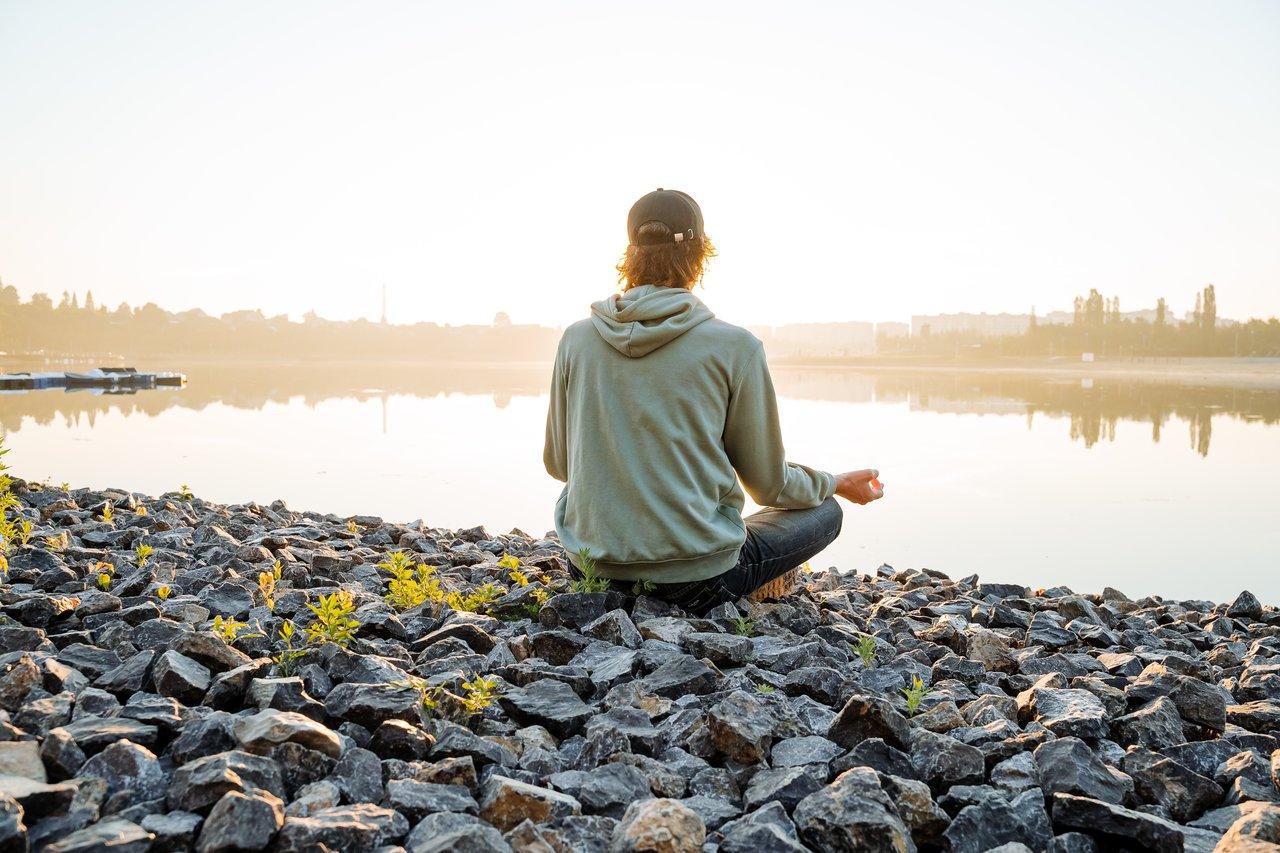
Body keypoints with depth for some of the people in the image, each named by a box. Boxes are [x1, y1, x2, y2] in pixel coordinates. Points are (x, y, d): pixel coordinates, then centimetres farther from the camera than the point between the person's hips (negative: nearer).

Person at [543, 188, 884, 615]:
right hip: (695, 577, -2)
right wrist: (838, 483, 21)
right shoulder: (734, 346, -10)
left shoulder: (576, 338, -1)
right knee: (825, 511, 22)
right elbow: (770, 484, -1)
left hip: (592, 566, 3)